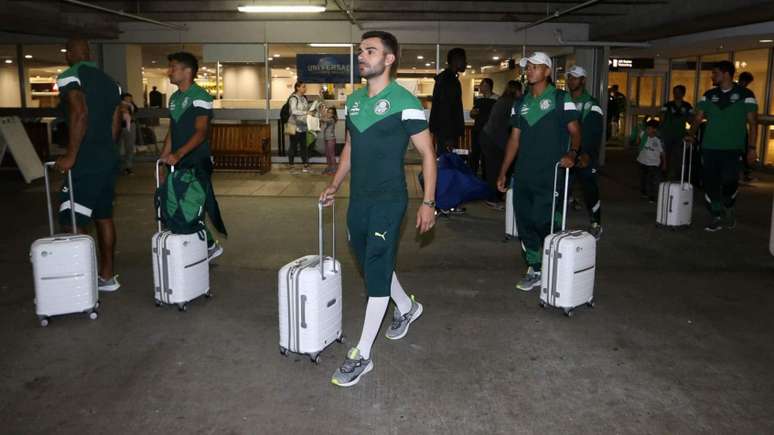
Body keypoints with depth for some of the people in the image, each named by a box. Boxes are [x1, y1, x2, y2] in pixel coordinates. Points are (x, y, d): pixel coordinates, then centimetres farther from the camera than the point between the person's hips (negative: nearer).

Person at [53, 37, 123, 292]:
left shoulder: (70, 77, -9)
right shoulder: (109, 81, 14)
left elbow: (80, 114, -24)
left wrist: (71, 156, -21)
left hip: (85, 163, -8)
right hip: (108, 160, 8)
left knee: (73, 224, -3)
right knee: (104, 217, 14)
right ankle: (107, 276, 21)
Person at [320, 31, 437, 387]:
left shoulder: (404, 101, -11)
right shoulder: (354, 100, 10)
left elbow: (427, 153, -9)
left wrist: (428, 202, -12)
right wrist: (334, 186, 14)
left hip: (389, 201, -7)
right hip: (358, 199, 7)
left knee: (376, 272, -5)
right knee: (373, 265, 19)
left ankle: (362, 355, 4)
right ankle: (406, 307, 47)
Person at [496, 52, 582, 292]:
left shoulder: (560, 99, 0)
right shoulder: (520, 104, 15)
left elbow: (575, 131, -2)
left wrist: (572, 153, -22)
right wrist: (503, 172, 13)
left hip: (549, 175, -5)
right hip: (523, 175, 6)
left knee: (542, 222, -9)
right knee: (524, 224, 7)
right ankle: (534, 271, 20)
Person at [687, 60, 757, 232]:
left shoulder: (745, 95, 0)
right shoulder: (709, 95, 10)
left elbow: (752, 123, 1)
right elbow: (698, 118, 8)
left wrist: (751, 147, -5)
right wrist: (691, 134, -12)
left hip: (733, 149, -3)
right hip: (709, 148, 4)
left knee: (729, 182, -13)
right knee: (710, 184, 3)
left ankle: (729, 208, 17)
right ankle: (716, 218, 17)